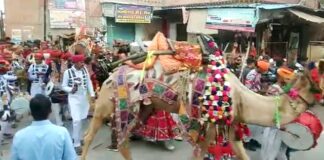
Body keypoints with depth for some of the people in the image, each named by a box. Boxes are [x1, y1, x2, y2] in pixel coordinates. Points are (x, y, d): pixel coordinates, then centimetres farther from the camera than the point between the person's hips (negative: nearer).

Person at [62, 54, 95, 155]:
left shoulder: (85, 70, 2)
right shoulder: (68, 72, -11)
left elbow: (89, 83, 8)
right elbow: (64, 86, -5)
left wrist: (92, 94, 1)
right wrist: (71, 89, -24)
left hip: (84, 97, 5)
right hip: (74, 98, -5)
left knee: (81, 119, 14)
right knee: (77, 120, -13)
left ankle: (75, 138, 35)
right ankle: (76, 144, -3)